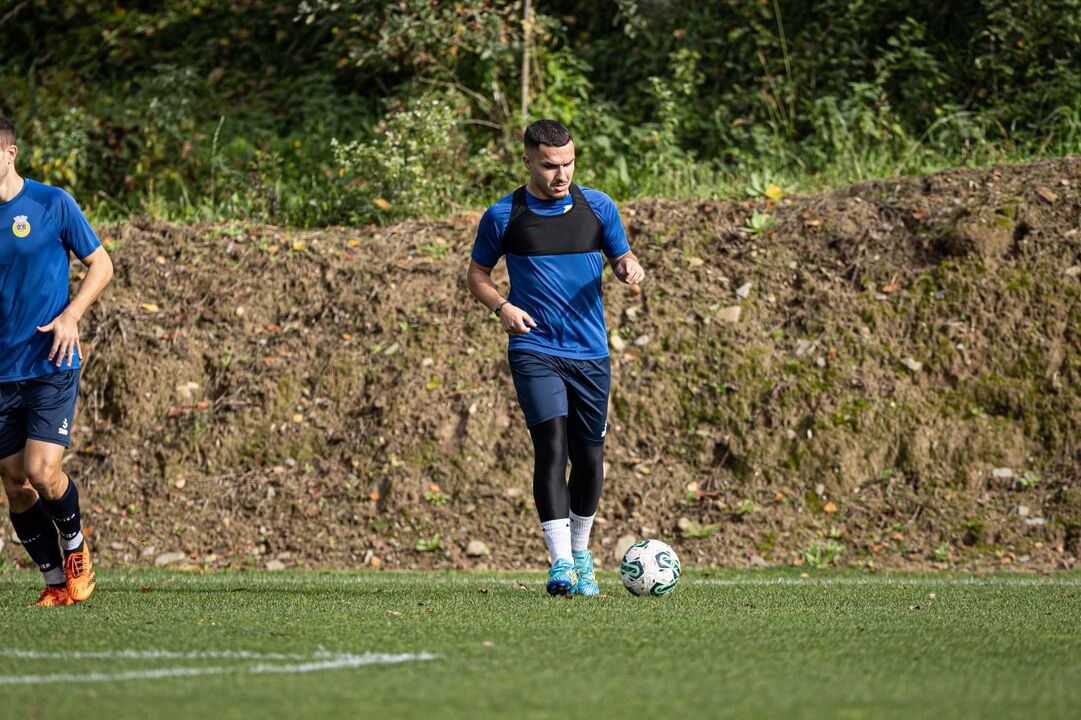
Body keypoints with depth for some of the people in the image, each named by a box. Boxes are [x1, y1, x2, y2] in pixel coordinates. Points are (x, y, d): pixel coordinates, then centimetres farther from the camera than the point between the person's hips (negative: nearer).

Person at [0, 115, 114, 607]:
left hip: (51, 366, -4)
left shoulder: (53, 204, -4)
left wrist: (71, 316, -11)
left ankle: (75, 547, 13)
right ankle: (57, 581, 15)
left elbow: (100, 265, 3)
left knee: (41, 472, -16)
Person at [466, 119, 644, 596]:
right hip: (534, 350, -3)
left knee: (589, 456, 7)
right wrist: (502, 307, -9)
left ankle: (580, 554, 27)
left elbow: (621, 259, 15)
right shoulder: (503, 216, 0)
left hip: (590, 354, 3)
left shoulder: (598, 207, 5)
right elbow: (477, 274, 10)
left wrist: (629, 269, -10)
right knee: (552, 444, -18)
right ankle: (560, 562, -20)